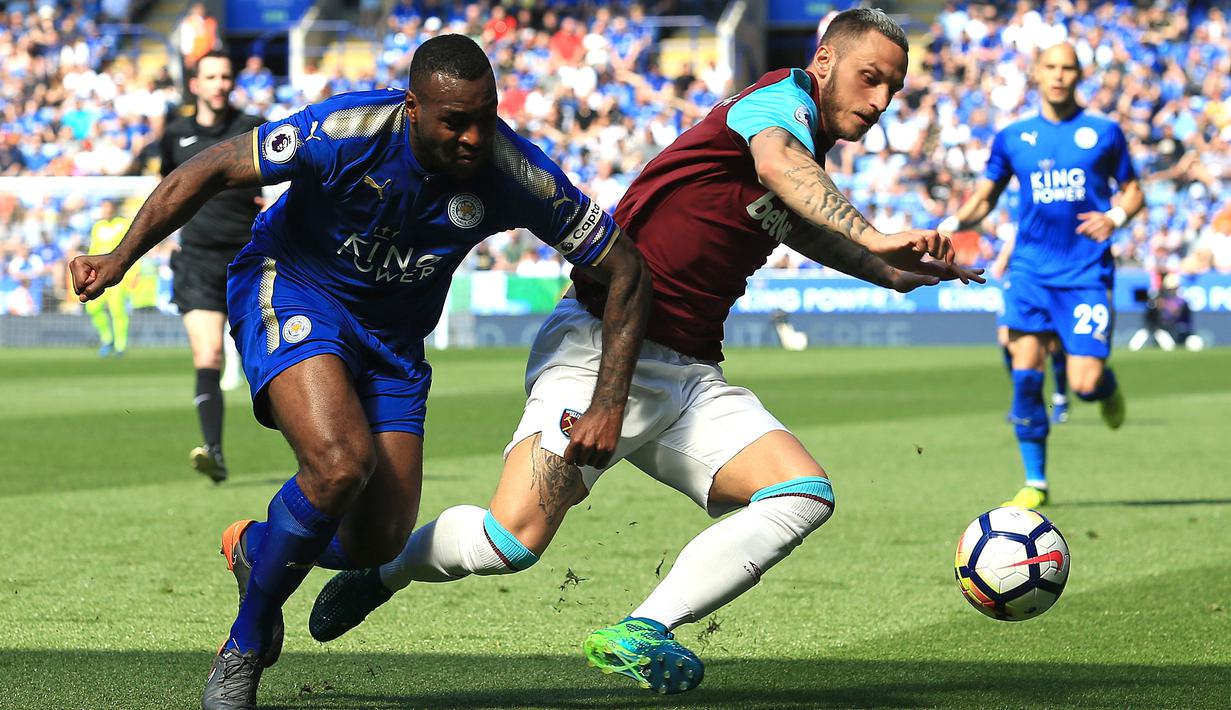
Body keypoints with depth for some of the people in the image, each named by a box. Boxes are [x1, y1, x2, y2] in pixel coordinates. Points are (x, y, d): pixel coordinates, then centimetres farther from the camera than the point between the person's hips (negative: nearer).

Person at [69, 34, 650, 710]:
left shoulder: (514, 172, -22)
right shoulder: (347, 132, -30)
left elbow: (625, 270, -12)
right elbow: (214, 168, -19)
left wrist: (608, 405, -18)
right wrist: (120, 259, -22)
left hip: (393, 337, 4)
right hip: (292, 292, -4)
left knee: (379, 541, -4)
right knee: (341, 463, -30)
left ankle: (256, 546, 32)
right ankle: (243, 651, -8)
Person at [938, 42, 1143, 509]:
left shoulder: (1104, 133, 5)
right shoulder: (1013, 138, 9)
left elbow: (1132, 191, 14)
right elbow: (984, 198, 14)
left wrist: (1116, 216, -9)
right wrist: (953, 223, -7)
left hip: (1086, 272, -2)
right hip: (1030, 268, 2)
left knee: (1084, 384, -10)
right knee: (1025, 369, -11)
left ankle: (1108, 385, 30)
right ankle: (1035, 482, 2)